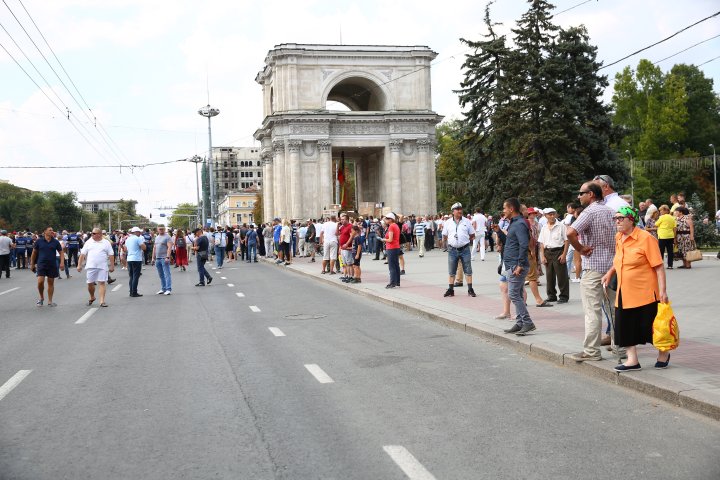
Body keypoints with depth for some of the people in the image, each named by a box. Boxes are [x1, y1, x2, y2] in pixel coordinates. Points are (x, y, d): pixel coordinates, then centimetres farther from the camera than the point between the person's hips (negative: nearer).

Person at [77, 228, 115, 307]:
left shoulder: (106, 243, 4)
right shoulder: (88, 242, 7)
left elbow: (111, 255, 4)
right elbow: (82, 254, 6)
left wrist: (112, 266, 0)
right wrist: (79, 265, 1)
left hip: (102, 267, -2)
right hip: (91, 266, 2)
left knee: (102, 283, -5)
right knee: (90, 283, 6)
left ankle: (102, 301, -6)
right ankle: (92, 297, 29)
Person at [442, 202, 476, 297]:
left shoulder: (467, 222, 4)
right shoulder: (448, 223, 5)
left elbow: (472, 235, 9)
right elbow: (444, 236, 12)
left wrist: (466, 241, 0)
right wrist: (450, 242, 2)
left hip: (465, 249, -1)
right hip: (452, 250, 1)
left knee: (468, 270, 2)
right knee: (451, 272, 7)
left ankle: (470, 290, 8)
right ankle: (450, 290, 14)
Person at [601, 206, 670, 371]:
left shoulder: (645, 238, -13)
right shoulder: (618, 238, 7)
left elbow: (658, 266, -15)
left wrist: (662, 290, -20)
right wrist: (610, 273, 11)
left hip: (645, 293, -7)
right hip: (624, 293, 7)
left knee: (650, 326, 4)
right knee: (625, 327, 5)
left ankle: (663, 355, 27)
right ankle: (632, 360, 15)